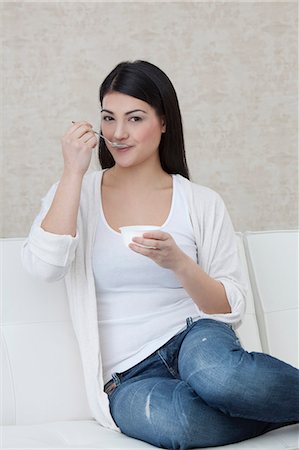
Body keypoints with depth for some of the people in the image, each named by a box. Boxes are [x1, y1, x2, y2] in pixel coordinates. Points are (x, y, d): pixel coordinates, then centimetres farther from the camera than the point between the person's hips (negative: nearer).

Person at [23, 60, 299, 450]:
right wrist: (73, 173, -11)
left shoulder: (202, 204, 6)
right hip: (129, 377, 1)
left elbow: (232, 309, 1)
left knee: (215, 374, -39)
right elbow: (44, 266, -12)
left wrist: (177, 263, -16)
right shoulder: (75, 194, 8)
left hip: (195, 339, 0)